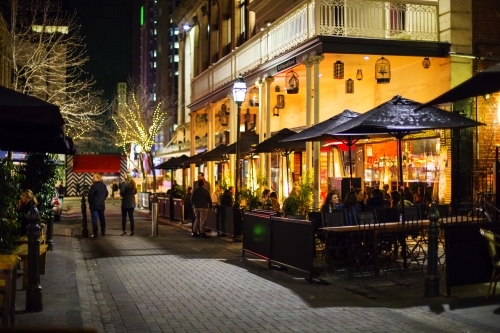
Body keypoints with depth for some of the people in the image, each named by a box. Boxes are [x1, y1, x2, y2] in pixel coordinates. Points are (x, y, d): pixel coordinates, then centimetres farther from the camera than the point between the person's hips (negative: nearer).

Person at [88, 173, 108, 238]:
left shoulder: (94, 186, -17)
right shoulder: (104, 185, 6)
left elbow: (90, 195, -16)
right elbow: (106, 194, 15)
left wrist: (90, 202, -1)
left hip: (94, 205, -7)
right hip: (102, 205, 7)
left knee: (94, 219, -3)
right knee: (102, 218, 14)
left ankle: (95, 234, -5)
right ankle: (103, 232, 21)